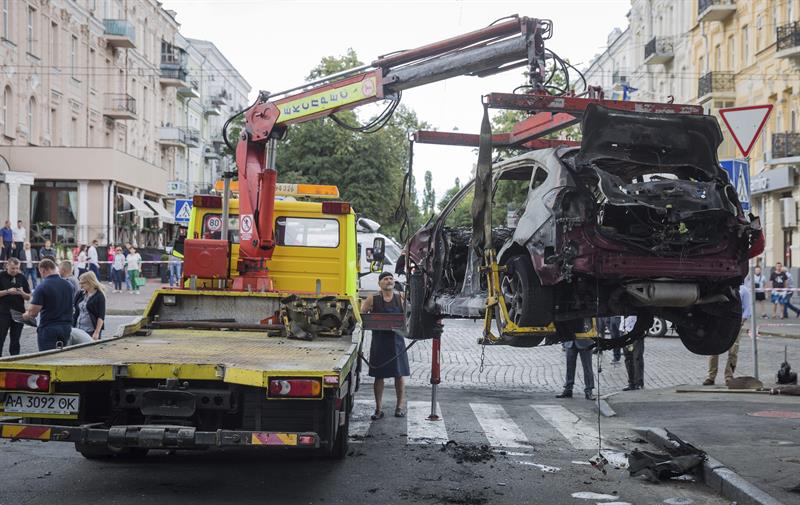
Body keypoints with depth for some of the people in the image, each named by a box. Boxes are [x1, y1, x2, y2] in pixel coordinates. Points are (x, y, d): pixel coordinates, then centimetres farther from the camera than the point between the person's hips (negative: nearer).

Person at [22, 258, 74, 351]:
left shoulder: (42, 287, -14)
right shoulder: (68, 285, 5)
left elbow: (33, 312, -16)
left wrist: (26, 315, 7)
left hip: (48, 328, -6)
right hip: (66, 328, 6)